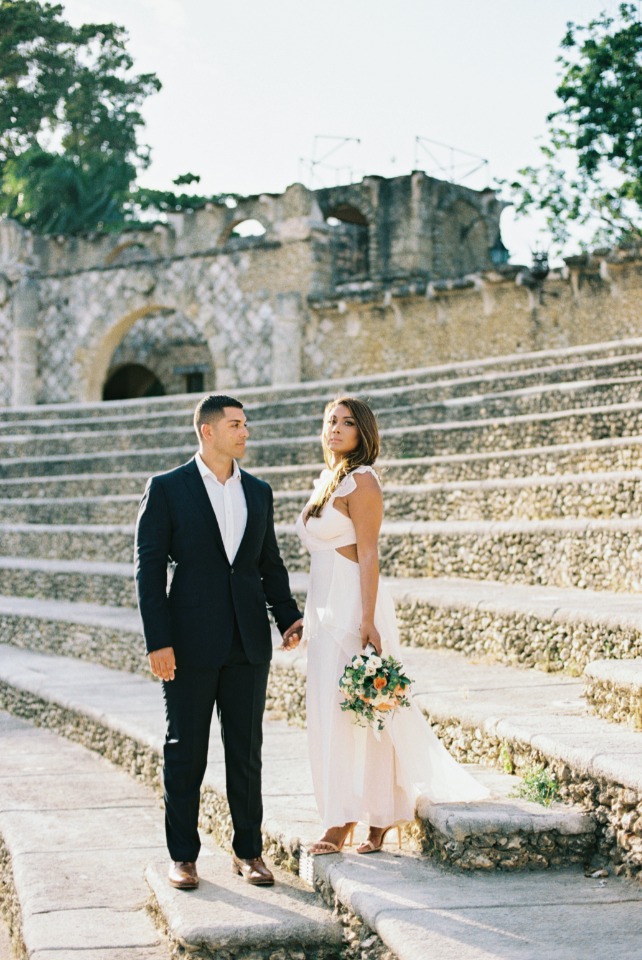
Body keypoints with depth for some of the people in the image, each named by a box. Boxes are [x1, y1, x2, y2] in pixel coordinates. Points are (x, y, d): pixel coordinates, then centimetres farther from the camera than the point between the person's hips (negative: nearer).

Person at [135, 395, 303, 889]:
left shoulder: (259, 492, 11)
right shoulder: (167, 489, -2)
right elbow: (149, 569, -6)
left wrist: (288, 616, 1)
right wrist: (158, 641, -12)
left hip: (249, 644, 4)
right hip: (190, 643, -3)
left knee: (247, 752, 9)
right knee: (185, 754, 5)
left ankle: (248, 851, 20)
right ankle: (183, 856, 16)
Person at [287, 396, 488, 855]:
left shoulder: (361, 481, -10)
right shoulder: (326, 481, 16)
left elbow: (368, 555, -16)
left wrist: (367, 622, -21)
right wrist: (304, 620, 20)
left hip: (354, 608, -9)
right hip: (326, 608, 9)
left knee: (355, 711, -7)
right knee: (328, 711, 9)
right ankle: (342, 820, 17)